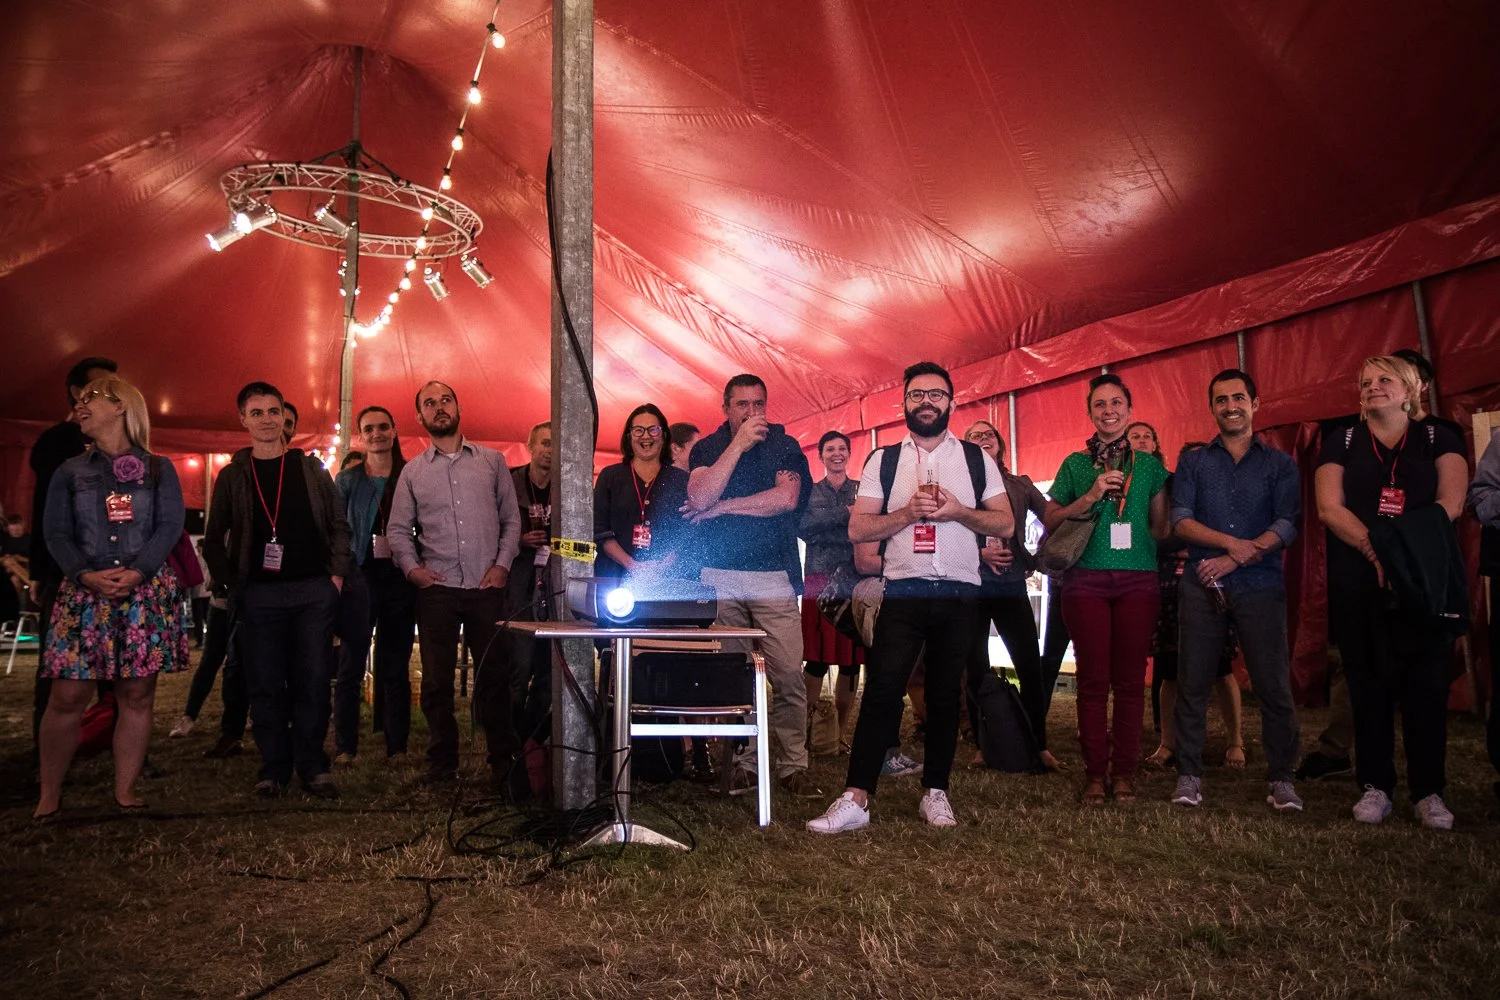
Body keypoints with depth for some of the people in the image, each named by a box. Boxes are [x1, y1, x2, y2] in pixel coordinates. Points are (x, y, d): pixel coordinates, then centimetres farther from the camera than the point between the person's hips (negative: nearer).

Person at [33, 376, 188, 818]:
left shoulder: (158, 470, 8)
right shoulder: (70, 472, 13)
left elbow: (170, 527, -2)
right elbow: (56, 533, 5)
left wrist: (137, 572, -16)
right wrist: (86, 574, -13)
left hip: (147, 594, -1)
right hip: (83, 594, 1)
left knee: (137, 696, 1)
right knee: (67, 697, -4)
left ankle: (125, 791, 10)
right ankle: (49, 794, 9)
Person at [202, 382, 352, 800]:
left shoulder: (311, 468, 8)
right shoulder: (232, 476, 9)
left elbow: (338, 524, 9)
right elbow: (214, 538, 14)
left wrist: (338, 573, -1)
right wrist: (230, 583, 4)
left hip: (314, 589, 0)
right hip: (259, 594, 1)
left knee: (313, 682, 0)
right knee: (265, 685, 2)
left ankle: (312, 767, 8)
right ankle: (274, 768, 12)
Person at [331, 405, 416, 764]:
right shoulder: (347, 480, 7)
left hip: (399, 577, 1)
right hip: (359, 575, 0)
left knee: (396, 667, 6)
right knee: (351, 667, 0)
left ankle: (397, 747, 12)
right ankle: (344, 746, 8)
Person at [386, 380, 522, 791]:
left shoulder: (492, 461, 9)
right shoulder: (413, 471, 10)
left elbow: (512, 518, 9)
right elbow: (398, 529, 12)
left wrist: (502, 564, -3)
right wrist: (412, 567, -3)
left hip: (487, 587, -1)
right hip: (436, 589, 1)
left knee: (494, 677, 1)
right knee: (436, 680, 5)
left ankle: (503, 763, 11)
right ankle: (442, 762, 18)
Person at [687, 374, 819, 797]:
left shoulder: (785, 446, 8)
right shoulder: (707, 448, 11)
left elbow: (786, 498, -8)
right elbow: (699, 497, -8)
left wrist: (721, 506, -4)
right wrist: (739, 444, -10)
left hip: (774, 576, -1)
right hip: (720, 577, 1)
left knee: (789, 676, -6)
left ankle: (793, 766, 2)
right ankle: (741, 762, 13)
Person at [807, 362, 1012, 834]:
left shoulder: (977, 459, 9)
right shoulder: (882, 461, 8)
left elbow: (1005, 524, 6)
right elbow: (858, 528, 0)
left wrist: (957, 511, -11)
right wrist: (909, 512, -14)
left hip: (959, 595, 1)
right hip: (903, 593, -1)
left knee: (945, 695, 8)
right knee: (881, 692, -6)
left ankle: (935, 793, 20)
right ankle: (855, 800, -5)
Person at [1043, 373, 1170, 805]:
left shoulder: (1149, 465, 11)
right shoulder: (1075, 464, 9)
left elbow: (1161, 526, 16)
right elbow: (1050, 519, 4)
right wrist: (1091, 497, -7)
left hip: (1138, 579, 1)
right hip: (1087, 579, -1)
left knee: (1130, 679, 3)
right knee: (1093, 679, 1)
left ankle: (1124, 770, 12)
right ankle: (1095, 772, 8)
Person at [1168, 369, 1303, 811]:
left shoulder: (1280, 464, 9)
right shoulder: (1193, 463, 11)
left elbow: (1287, 525, -3)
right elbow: (1180, 521, -1)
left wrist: (1232, 560, -13)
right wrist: (1232, 542, -15)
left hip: (1260, 588, -1)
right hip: (1202, 588, 1)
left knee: (1273, 685, 0)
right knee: (1193, 683, 2)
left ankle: (1280, 778, 13)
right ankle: (1188, 775, 11)